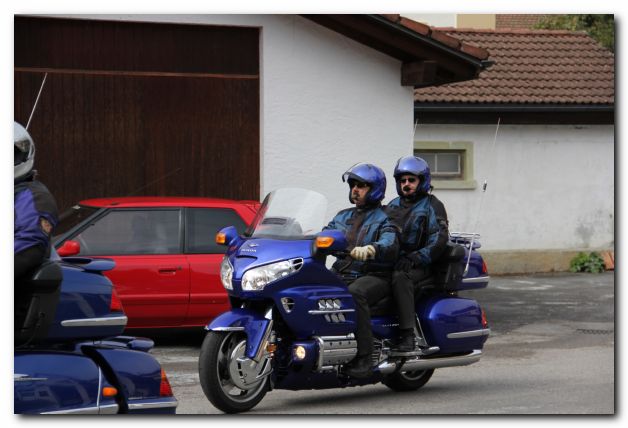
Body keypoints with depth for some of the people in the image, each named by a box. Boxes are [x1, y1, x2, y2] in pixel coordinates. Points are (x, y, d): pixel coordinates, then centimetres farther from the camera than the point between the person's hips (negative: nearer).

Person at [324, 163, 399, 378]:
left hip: (374, 276, -6)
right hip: (342, 274, 6)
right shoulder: (343, 216, 26)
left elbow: (390, 244, -16)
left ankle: (363, 356, -39)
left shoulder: (384, 218, 4)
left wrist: (370, 249, -38)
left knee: (355, 293, -39)